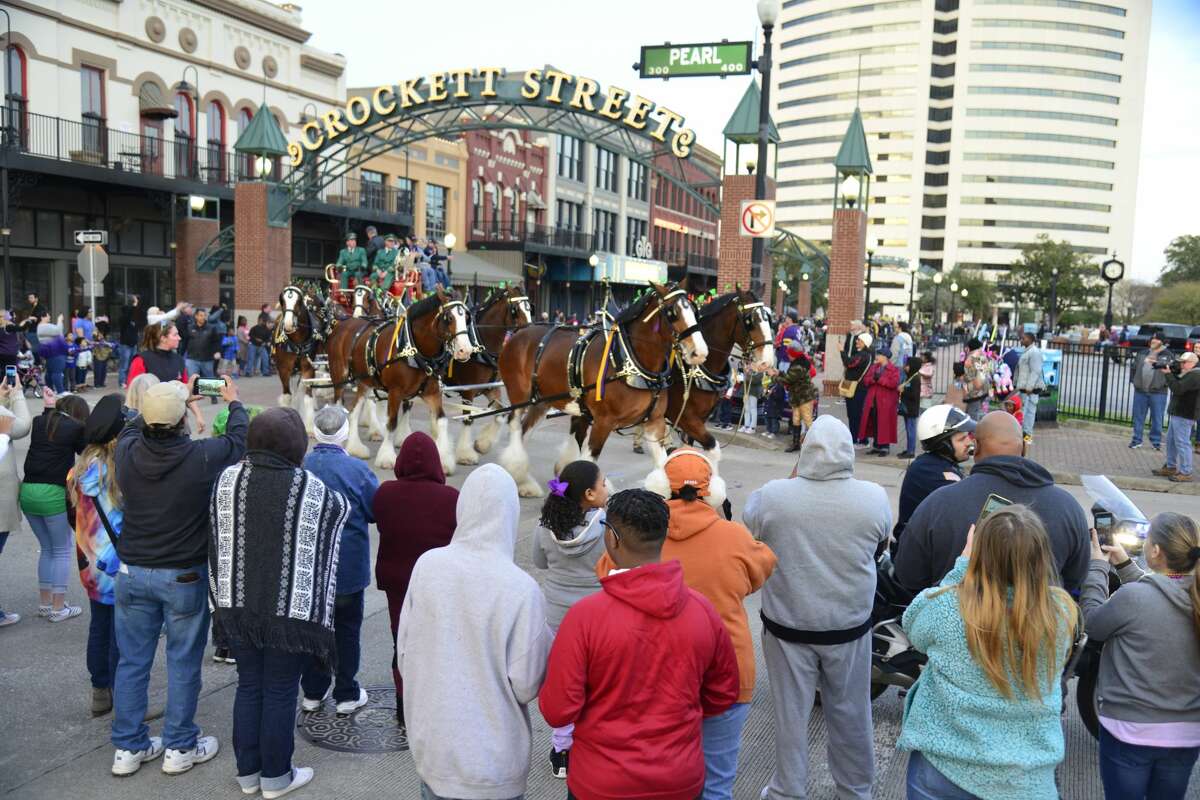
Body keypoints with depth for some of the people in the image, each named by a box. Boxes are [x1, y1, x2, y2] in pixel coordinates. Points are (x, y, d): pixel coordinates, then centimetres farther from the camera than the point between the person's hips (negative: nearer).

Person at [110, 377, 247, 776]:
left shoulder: (127, 452, -10)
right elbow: (238, 438, 0)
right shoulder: (202, 456, -21)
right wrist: (234, 402, 19)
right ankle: (180, 747, 22)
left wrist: (172, 401, 25)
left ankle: (128, 747, 26)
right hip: (185, 576, -4)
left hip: (133, 573, 4)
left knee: (132, 660, 15)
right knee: (183, 662, 10)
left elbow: (134, 428, 15)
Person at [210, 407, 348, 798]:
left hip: (238, 605, 4)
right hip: (290, 609, -4)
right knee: (280, 692, 9)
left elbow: (216, 544, 3)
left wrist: (225, 599, 13)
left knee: (248, 686, 17)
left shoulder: (228, 479, -3)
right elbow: (340, 508, 6)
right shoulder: (311, 488, -14)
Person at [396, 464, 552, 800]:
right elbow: (526, 686, -16)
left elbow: (404, 653, -1)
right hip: (494, 760, -3)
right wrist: (545, 642, 1)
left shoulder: (427, 565, -12)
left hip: (431, 744, 3)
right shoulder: (522, 589, -22)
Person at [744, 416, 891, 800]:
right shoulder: (874, 497, -15)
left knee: (790, 713, 16)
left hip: (787, 625, -1)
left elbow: (746, 540, 0)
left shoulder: (771, 496, -20)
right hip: (850, 625, 2)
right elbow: (878, 548, 4)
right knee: (851, 714, 20)